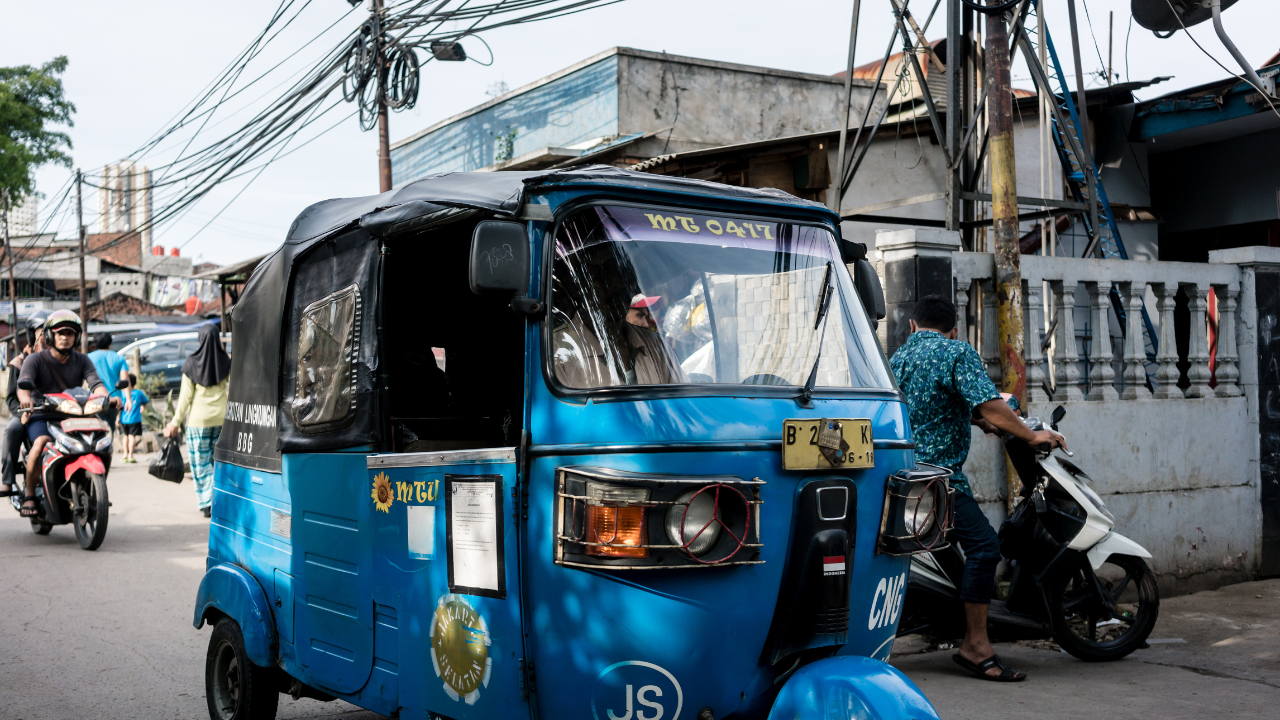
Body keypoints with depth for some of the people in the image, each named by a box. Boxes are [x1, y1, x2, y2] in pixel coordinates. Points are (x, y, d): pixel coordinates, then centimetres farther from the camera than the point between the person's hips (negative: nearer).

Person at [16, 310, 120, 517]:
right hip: (40, 416, -3)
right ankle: (29, 495, -19)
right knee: (41, 442, -34)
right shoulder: (35, 360, -1)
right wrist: (25, 398, -43)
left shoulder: (82, 360, 9)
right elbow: (23, 383, -18)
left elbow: (95, 382, -7)